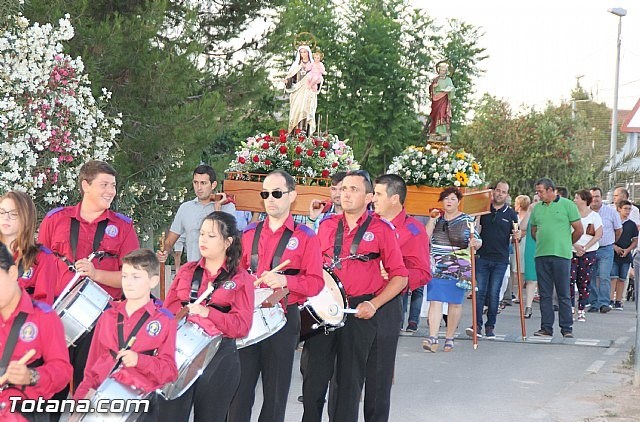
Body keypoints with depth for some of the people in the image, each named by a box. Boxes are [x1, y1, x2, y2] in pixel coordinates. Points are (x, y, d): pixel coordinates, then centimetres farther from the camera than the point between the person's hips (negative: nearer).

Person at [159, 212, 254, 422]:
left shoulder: (241, 279, 0)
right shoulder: (186, 271, 12)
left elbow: (241, 326, -9)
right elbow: (168, 309, 9)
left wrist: (206, 312, -19)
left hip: (219, 359, -2)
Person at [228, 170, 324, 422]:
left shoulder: (305, 237, -2)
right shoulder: (249, 234, 10)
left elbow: (316, 282, -8)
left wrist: (285, 280, -22)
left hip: (283, 319, -3)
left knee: (275, 392, 6)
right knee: (239, 389, 2)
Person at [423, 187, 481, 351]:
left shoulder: (467, 220, 4)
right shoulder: (437, 219, 10)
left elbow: (478, 242, 5)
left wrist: (475, 243, -18)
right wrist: (432, 219, -5)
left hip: (459, 269, -1)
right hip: (437, 268, 1)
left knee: (455, 304, 4)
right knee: (435, 301, -10)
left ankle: (449, 338, 14)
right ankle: (432, 338, -15)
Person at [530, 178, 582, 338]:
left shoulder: (567, 205, -1)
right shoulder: (537, 208, 12)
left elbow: (579, 230, 1)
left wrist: (565, 244, 9)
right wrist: (543, 243, 13)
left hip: (561, 255, -4)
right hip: (541, 256, 4)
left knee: (563, 294, -1)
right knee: (544, 294, 6)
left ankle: (567, 328, 3)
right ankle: (546, 328, 11)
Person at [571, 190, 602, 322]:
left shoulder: (594, 216, 4)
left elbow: (598, 235, -3)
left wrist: (585, 248, -11)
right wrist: (576, 245, -12)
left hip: (588, 252, -1)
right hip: (572, 251, 1)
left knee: (584, 282, 0)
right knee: (570, 279, -10)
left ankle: (581, 311, 6)